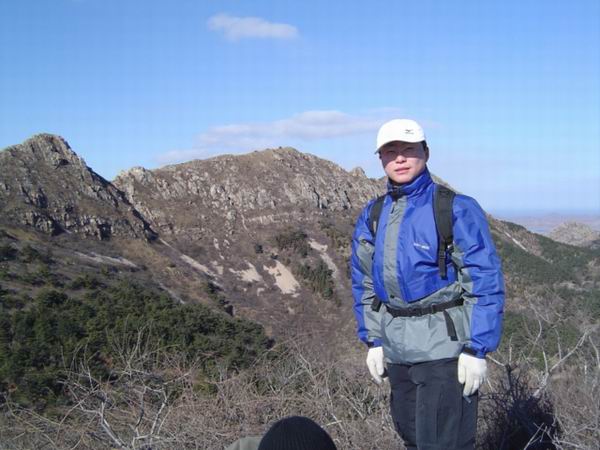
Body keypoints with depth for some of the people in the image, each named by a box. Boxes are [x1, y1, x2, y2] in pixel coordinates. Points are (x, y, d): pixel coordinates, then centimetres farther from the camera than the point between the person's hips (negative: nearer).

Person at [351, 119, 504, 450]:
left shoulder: (457, 210, -10)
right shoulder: (371, 217, 7)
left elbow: (486, 282, -11)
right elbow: (364, 284, 14)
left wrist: (477, 349, -14)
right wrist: (372, 341, 10)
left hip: (444, 345, -6)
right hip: (396, 347, 6)